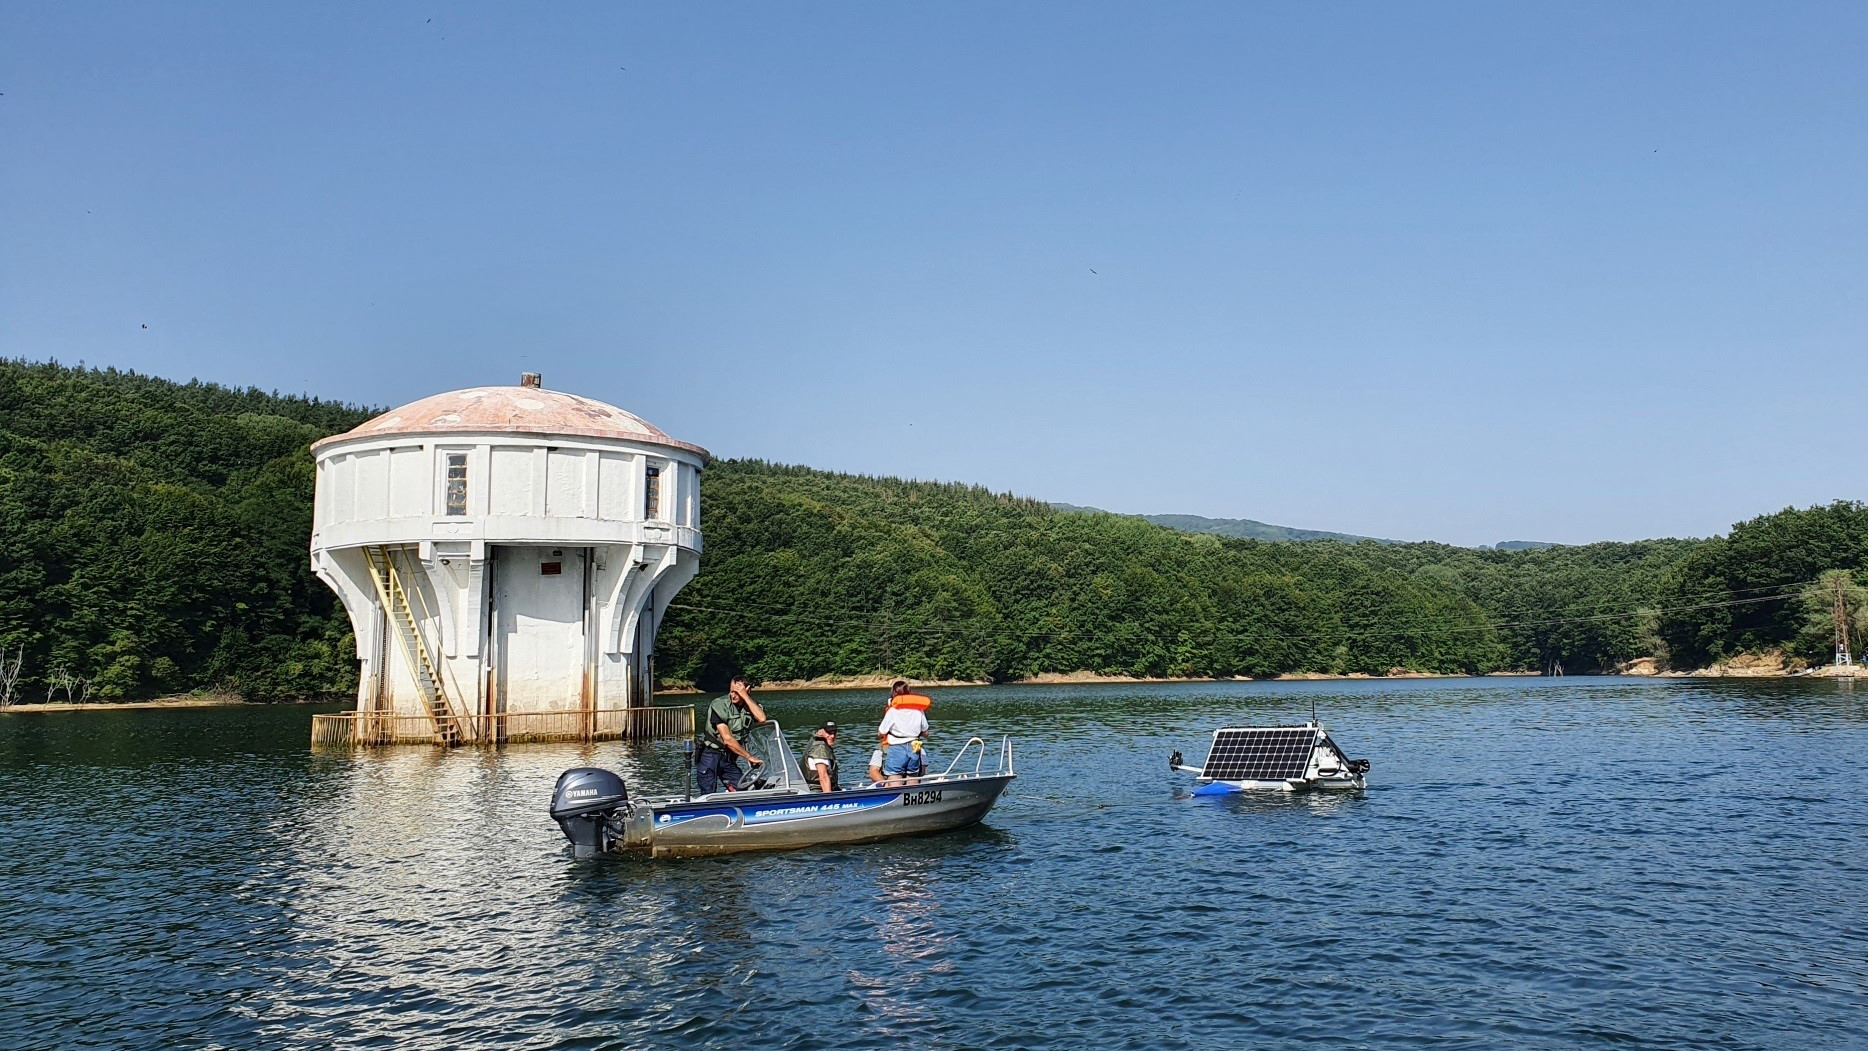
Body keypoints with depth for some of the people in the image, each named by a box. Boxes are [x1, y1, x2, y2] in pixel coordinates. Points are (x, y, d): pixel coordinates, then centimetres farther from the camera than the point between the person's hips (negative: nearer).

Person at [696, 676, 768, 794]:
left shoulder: (750, 705, -1)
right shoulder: (719, 705, -18)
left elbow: (761, 718, -24)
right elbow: (727, 739, -21)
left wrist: (745, 696, -23)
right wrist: (749, 757, -18)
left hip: (729, 757, 5)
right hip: (710, 754, -5)